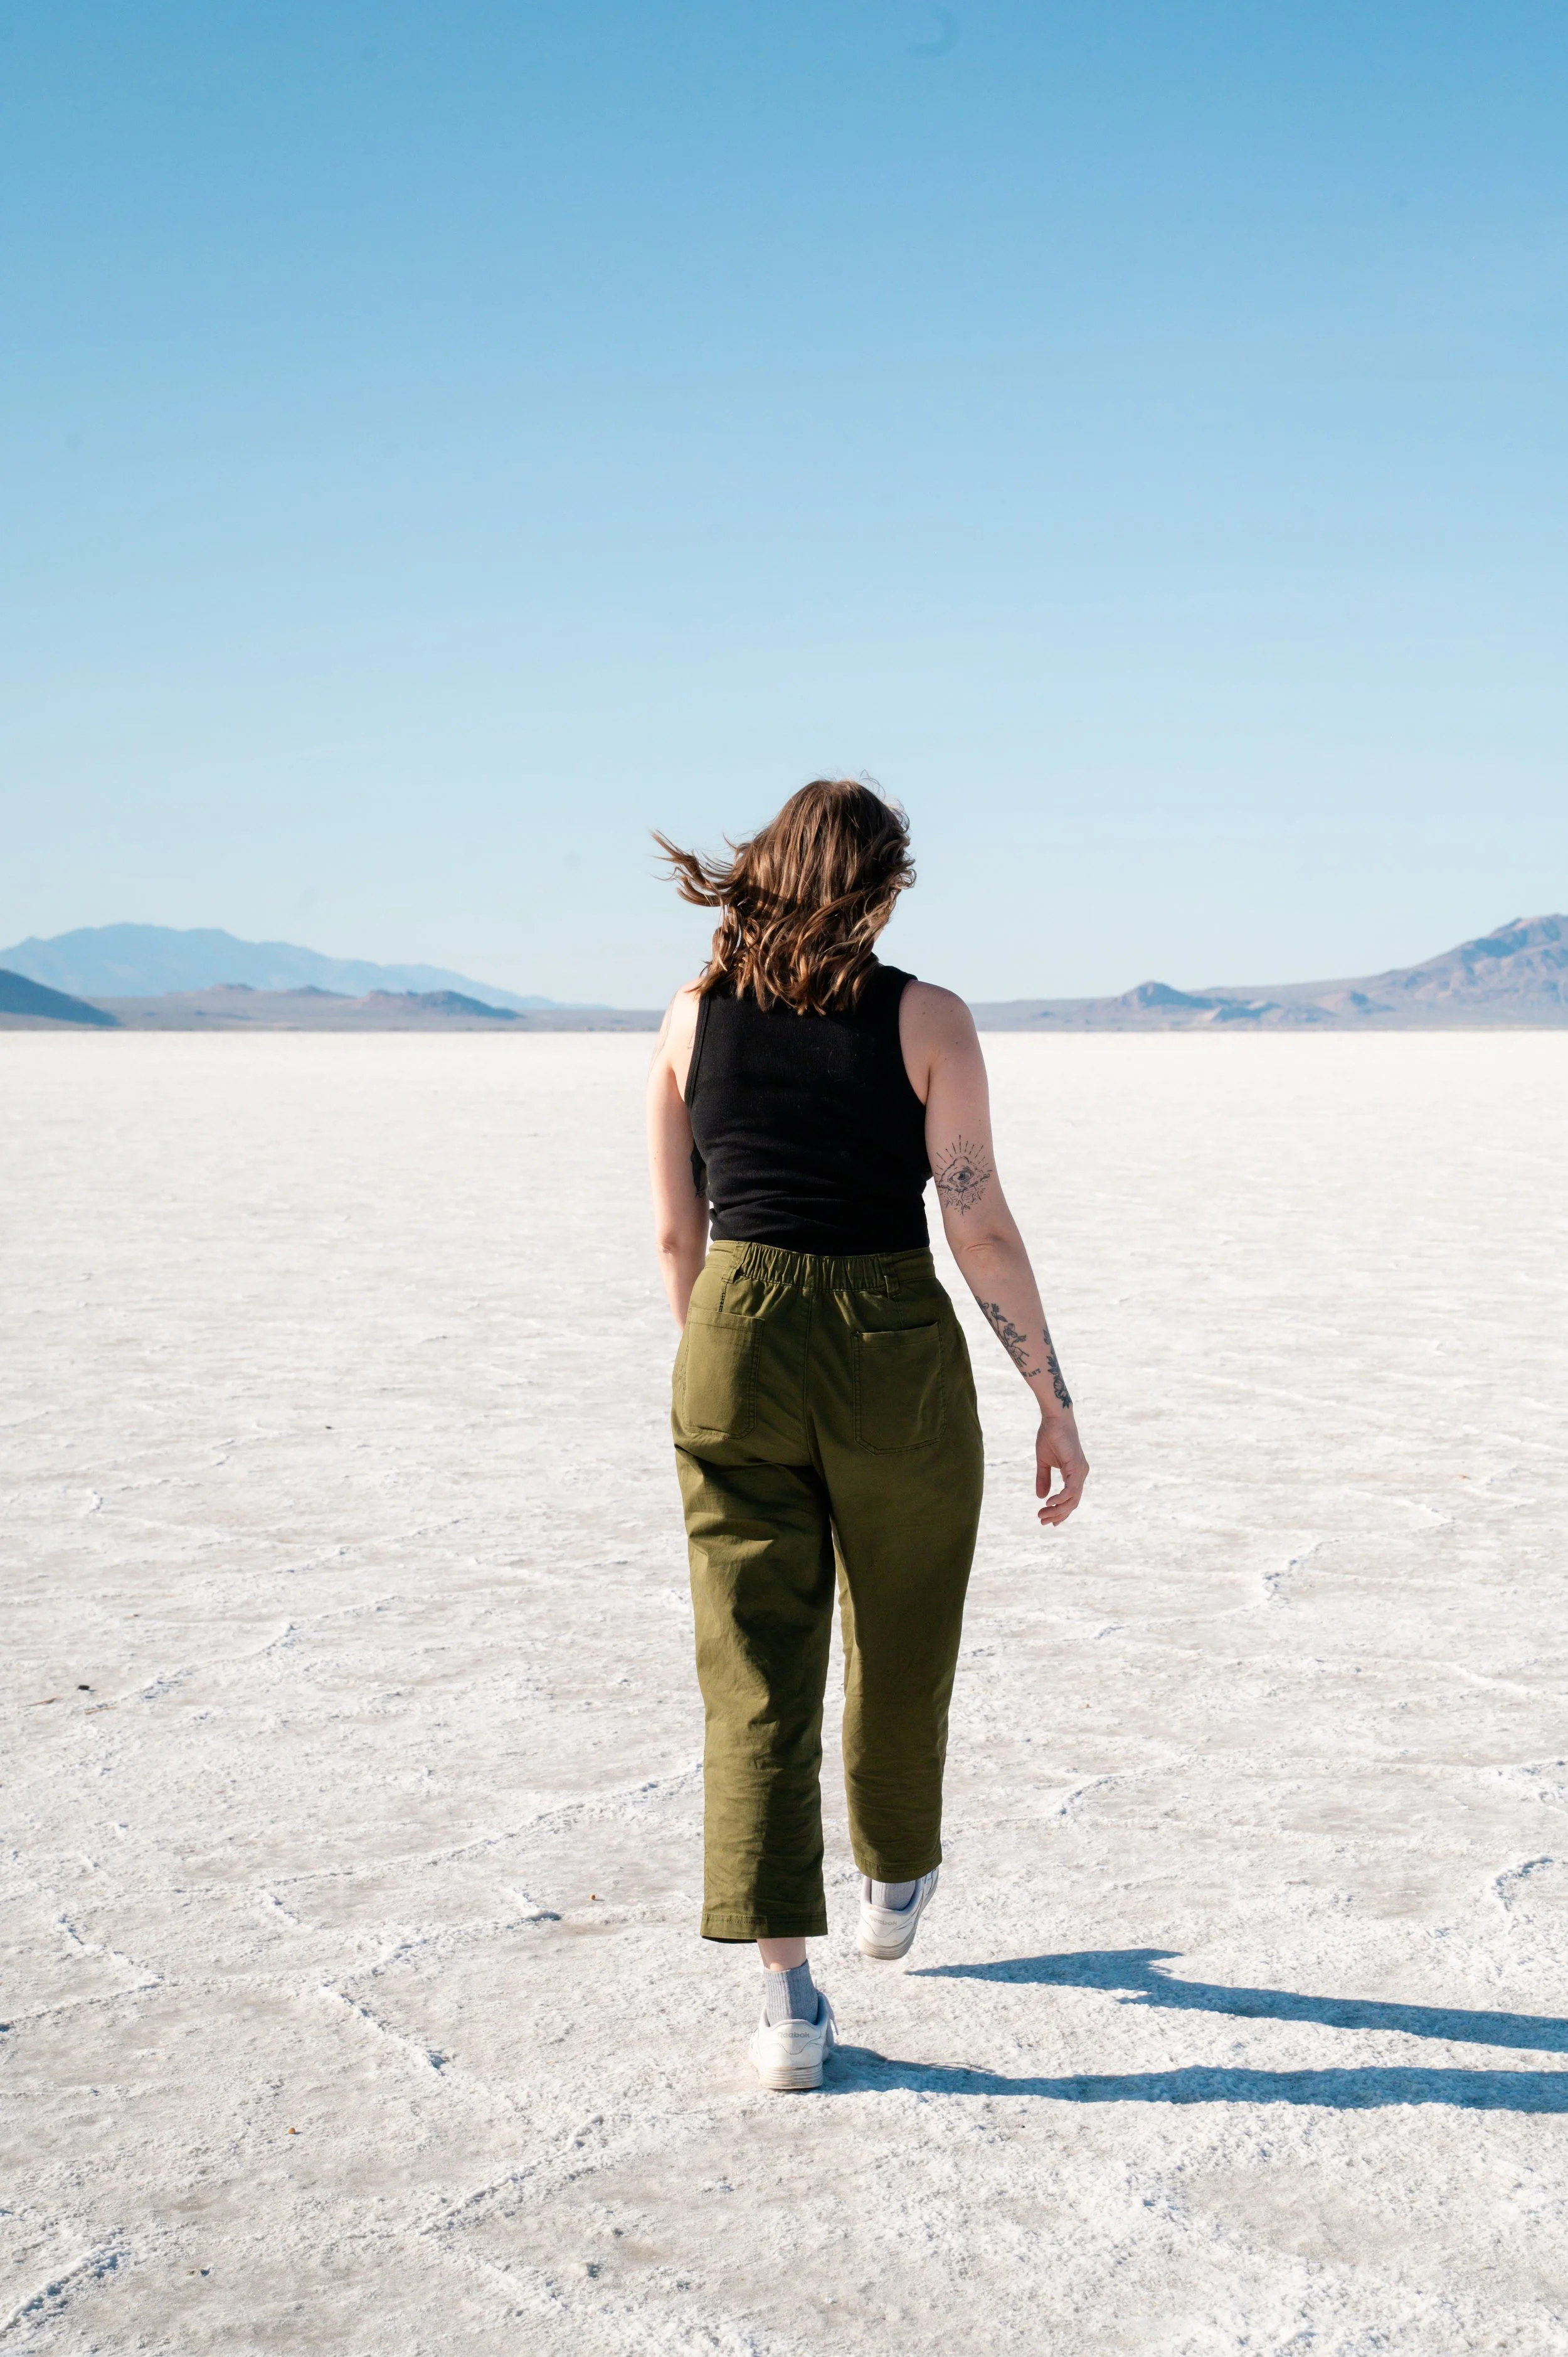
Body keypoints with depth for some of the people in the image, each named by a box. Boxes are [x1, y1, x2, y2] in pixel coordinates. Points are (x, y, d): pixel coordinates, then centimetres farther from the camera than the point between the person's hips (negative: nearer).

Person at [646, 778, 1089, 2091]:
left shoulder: (695, 1020, 3)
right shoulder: (926, 1021, -6)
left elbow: (678, 1234, 8)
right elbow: (981, 1229, -9)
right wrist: (1055, 1405, -3)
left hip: (739, 1348, 2)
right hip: (896, 1356, -1)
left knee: (756, 1674, 5)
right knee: (899, 1647, 21)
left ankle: (789, 1998, 1)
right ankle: (896, 1882, 43)